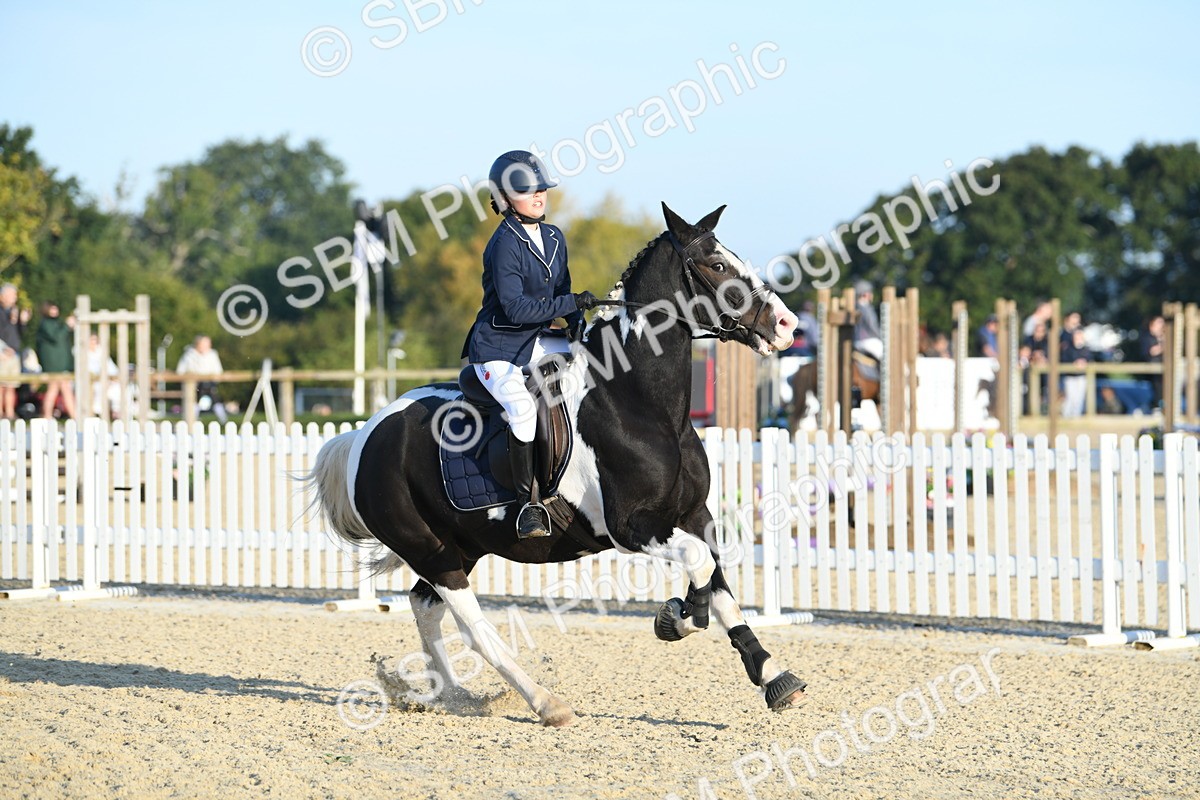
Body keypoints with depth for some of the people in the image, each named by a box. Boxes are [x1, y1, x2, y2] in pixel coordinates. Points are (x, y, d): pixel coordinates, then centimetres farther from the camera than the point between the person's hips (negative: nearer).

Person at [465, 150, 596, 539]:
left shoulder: (554, 238, 7)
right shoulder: (505, 245, -18)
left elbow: (561, 291, 15)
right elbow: (516, 307, -25)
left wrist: (577, 324, -5)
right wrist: (572, 302, -26)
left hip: (534, 343, 8)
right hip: (497, 348, -8)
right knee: (523, 408, -30)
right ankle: (529, 503, -22)